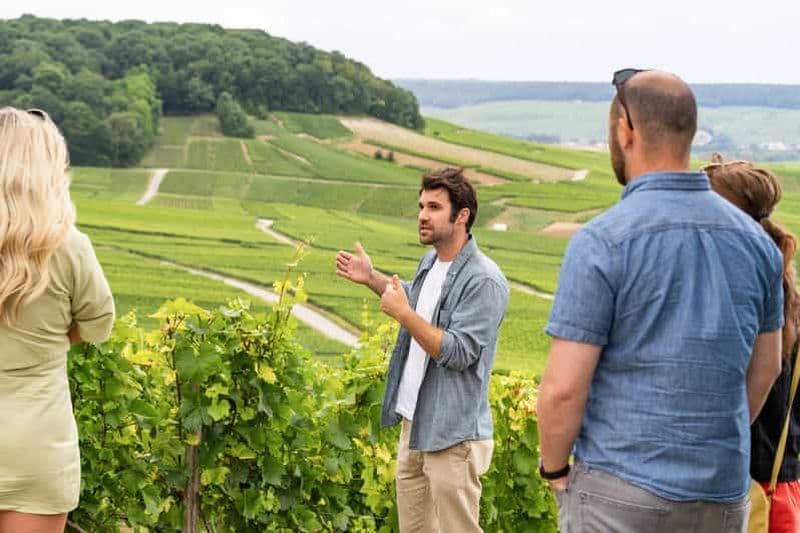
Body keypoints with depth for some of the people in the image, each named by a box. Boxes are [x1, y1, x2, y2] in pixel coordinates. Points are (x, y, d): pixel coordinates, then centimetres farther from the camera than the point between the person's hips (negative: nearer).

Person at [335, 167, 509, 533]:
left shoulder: (484, 280, -19)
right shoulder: (431, 262, 9)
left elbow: (458, 353, -25)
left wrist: (402, 314, -22)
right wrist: (371, 279, 20)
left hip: (452, 435, -9)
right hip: (414, 424, 9)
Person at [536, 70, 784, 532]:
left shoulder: (603, 241, -15)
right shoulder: (754, 239, 3)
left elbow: (563, 388, -16)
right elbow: (765, 369, 13)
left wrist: (554, 467, 1)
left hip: (621, 493, -5)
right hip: (723, 493, 5)